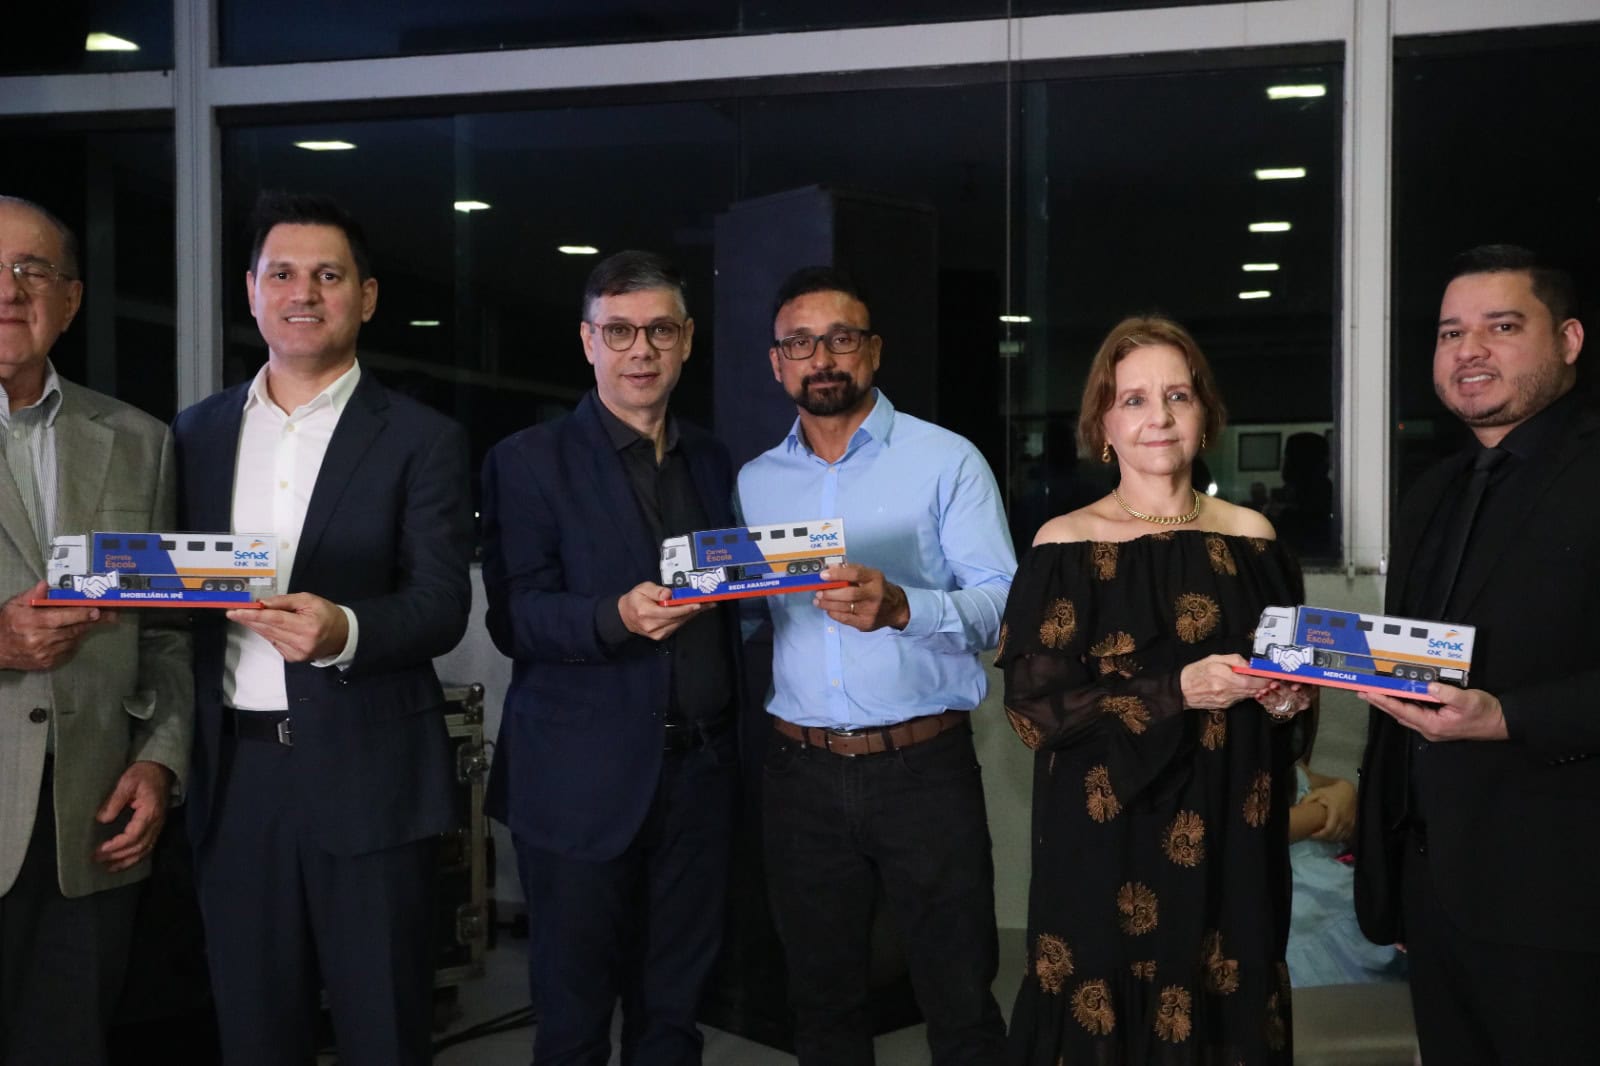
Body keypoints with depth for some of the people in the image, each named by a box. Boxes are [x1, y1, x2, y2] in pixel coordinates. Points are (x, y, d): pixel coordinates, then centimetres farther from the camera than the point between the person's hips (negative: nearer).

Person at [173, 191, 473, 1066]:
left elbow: (441, 606, -9)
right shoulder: (198, 431, 11)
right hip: (232, 772, 4)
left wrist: (343, 629, -28)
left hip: (367, 775, -3)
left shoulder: (421, 439, -2)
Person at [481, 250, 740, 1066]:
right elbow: (514, 618, -10)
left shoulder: (714, 464, 12)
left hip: (699, 775, 4)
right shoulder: (530, 461, -3)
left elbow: (728, 603, 15)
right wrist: (617, 617, -26)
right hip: (584, 783, -4)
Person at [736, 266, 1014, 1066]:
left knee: (961, 1001, 4)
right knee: (822, 1002, 15)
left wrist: (899, 607, -27)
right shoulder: (755, 482, 10)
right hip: (801, 774, 4)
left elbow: (1001, 606, -11)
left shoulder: (946, 461, -2)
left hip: (924, 768, -3)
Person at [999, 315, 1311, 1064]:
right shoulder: (1066, 546, -6)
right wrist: (1179, 693, -21)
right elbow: (1033, 705, -13)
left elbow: (1289, 673, 14)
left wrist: (1287, 696, -9)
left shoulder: (1249, 536, 4)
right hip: (1109, 844, -3)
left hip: (1231, 838, 3)